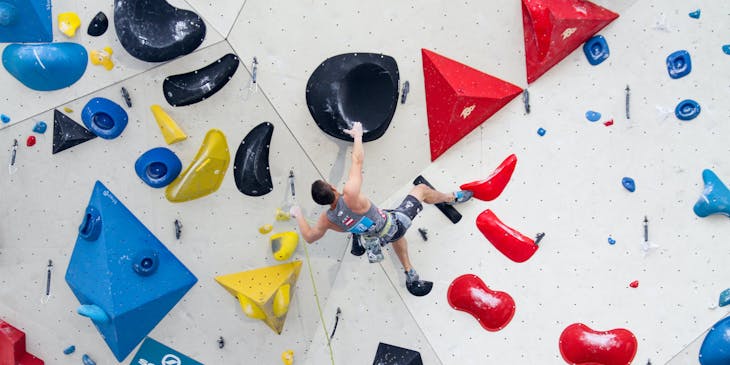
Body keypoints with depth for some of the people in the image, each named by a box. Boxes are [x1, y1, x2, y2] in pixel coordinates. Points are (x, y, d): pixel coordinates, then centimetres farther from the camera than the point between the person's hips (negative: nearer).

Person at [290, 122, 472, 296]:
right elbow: (357, 160, -27)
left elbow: (309, 236, -2)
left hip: (379, 237, 6)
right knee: (421, 189, 16)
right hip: (393, 223, -5)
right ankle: (452, 198, 44)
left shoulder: (327, 220, -21)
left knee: (396, 237, 42)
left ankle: (410, 275, 51)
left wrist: (298, 215, 11)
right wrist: (358, 134, -12)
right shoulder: (351, 195, -38)